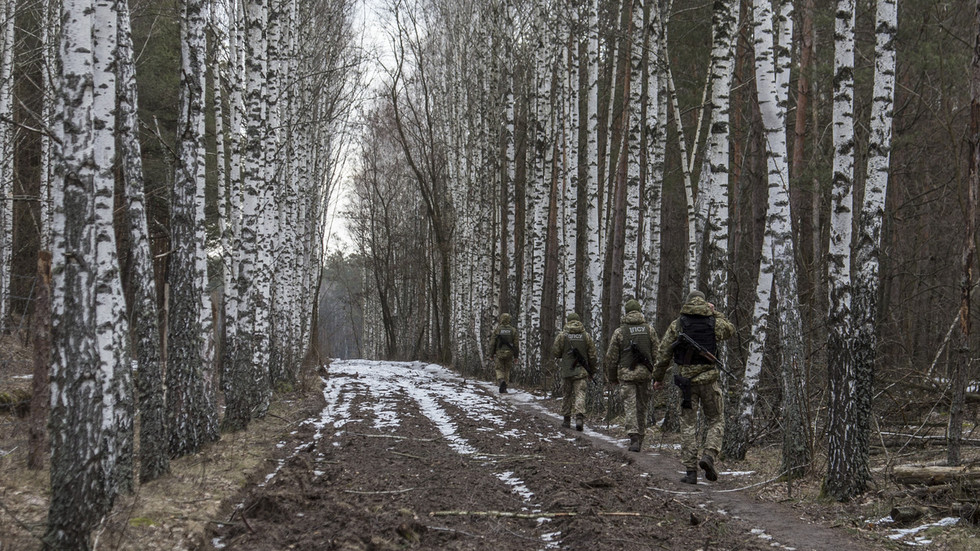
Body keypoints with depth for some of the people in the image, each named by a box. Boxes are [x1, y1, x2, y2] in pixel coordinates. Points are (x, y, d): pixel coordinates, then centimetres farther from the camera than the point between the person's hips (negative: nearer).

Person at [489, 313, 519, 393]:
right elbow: (516, 344, 1)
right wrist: (515, 356, 8)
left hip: (499, 353, -2)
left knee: (499, 370, 4)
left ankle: (501, 381, -25)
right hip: (509, 353, 2)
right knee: (507, 370, 13)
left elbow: (492, 342, -3)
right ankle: (504, 388, 12)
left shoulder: (497, 329, -4)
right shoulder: (513, 330, 0)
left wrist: (491, 354, 6)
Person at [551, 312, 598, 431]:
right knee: (580, 394, -2)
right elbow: (592, 356, 3)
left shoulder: (562, 335, -4)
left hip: (566, 371, 0)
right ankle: (580, 417, -22)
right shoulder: (586, 336, 1)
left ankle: (566, 420, 18)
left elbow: (556, 352, -2)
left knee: (566, 395, 13)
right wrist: (592, 371, 14)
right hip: (581, 371, 0)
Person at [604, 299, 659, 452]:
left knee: (630, 406, -4)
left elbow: (611, 357, 0)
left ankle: (634, 437, -18)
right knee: (642, 406, 13)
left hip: (626, 373, -3)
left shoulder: (620, 332, -3)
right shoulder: (649, 330, 4)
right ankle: (640, 438, 21)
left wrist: (612, 377, 12)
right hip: (645, 372, 3)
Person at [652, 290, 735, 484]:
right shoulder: (714, 322, 2)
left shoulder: (677, 324, 2)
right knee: (715, 421, 13)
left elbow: (663, 352, 3)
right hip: (708, 378, 0)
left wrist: (658, 377, 13)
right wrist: (716, 313, 26)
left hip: (685, 378, 0)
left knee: (688, 425, 5)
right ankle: (709, 455, -12)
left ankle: (691, 470, 1)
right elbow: (730, 330, 25)